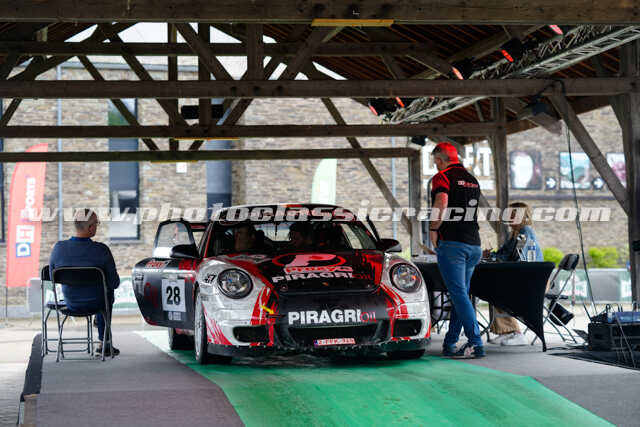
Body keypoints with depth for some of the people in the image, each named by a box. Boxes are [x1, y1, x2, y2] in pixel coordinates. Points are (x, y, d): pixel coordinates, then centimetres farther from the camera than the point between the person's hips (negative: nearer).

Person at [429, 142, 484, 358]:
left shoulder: (442, 177, -3)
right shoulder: (472, 180, 20)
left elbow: (441, 204, -21)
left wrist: (433, 229, -8)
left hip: (452, 243, -7)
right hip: (474, 244, 7)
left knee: (459, 294, -9)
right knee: (461, 294, 12)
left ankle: (476, 343, -17)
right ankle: (449, 344, 16)